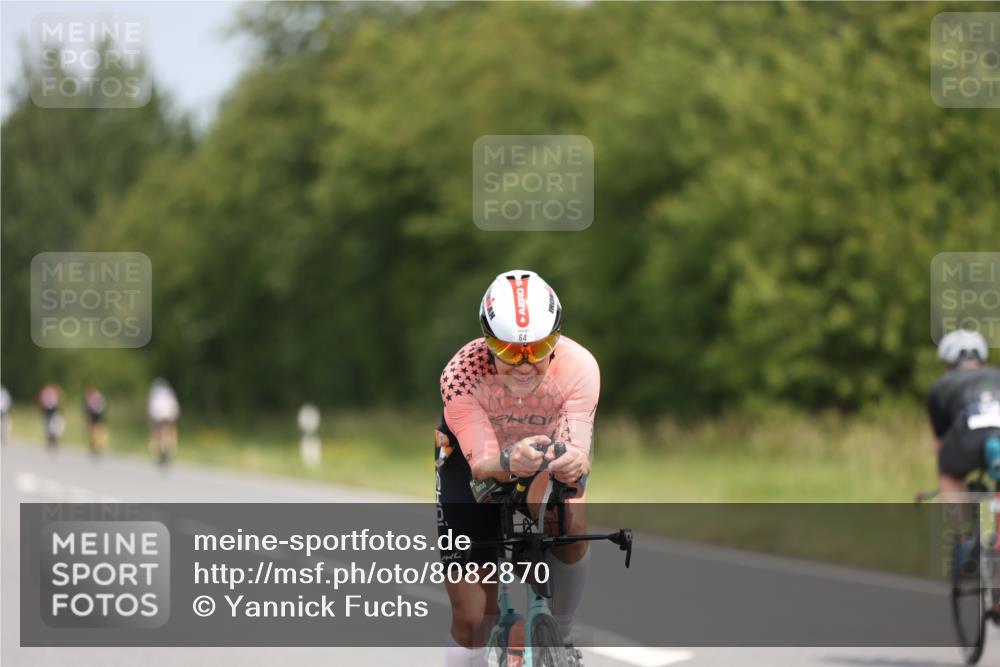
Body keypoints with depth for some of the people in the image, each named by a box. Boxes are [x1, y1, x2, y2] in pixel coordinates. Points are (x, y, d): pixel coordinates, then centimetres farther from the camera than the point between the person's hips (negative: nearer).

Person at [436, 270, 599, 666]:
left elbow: (578, 450, -37)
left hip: (547, 452, 1)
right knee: (473, 617, -6)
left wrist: (574, 463, -62)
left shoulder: (579, 368, -32)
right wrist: (509, 463, -62)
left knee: (571, 526, -30)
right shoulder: (462, 375, -35)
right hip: (472, 459, -1)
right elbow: (481, 465, -38)